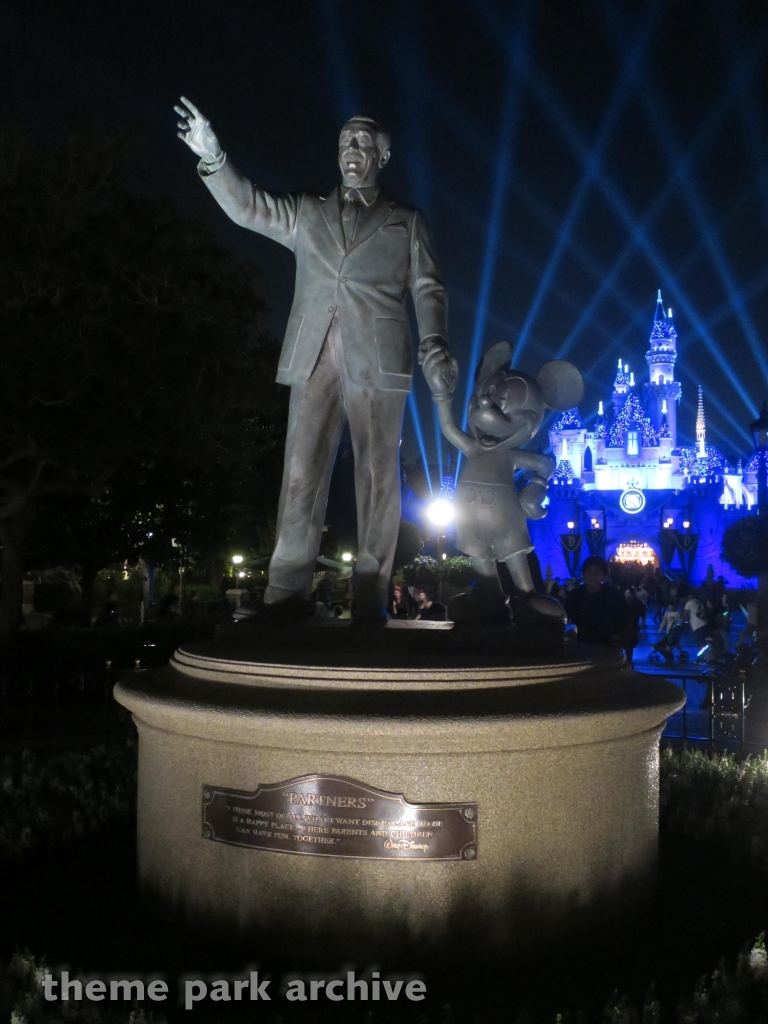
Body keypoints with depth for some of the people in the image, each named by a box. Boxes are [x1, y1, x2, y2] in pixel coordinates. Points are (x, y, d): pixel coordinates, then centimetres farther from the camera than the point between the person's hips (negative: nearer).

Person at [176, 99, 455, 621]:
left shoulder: (406, 221, 17)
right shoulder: (307, 212, 22)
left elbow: (428, 289, 9)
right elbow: (248, 207, 10)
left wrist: (434, 344, -9)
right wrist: (213, 156, -7)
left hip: (377, 359, -1)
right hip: (314, 358, 2)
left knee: (377, 475, -5)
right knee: (302, 473, -6)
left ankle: (371, 598, -2)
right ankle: (287, 594, -6)